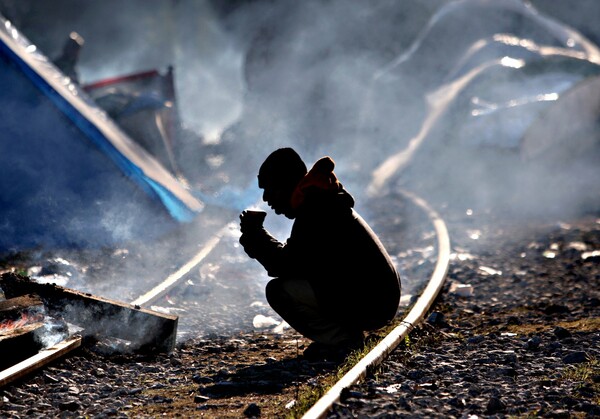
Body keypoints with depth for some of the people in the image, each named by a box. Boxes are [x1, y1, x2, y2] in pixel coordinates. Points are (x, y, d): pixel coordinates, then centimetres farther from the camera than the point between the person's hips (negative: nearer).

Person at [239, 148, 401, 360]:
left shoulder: (314, 213, -16)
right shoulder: (323, 203, 16)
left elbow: (285, 266, -15)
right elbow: (294, 257, 19)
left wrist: (255, 234, -2)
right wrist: (256, 237, 7)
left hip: (368, 307, -10)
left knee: (278, 290, -11)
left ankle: (342, 340, -6)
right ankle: (349, 333, 13)